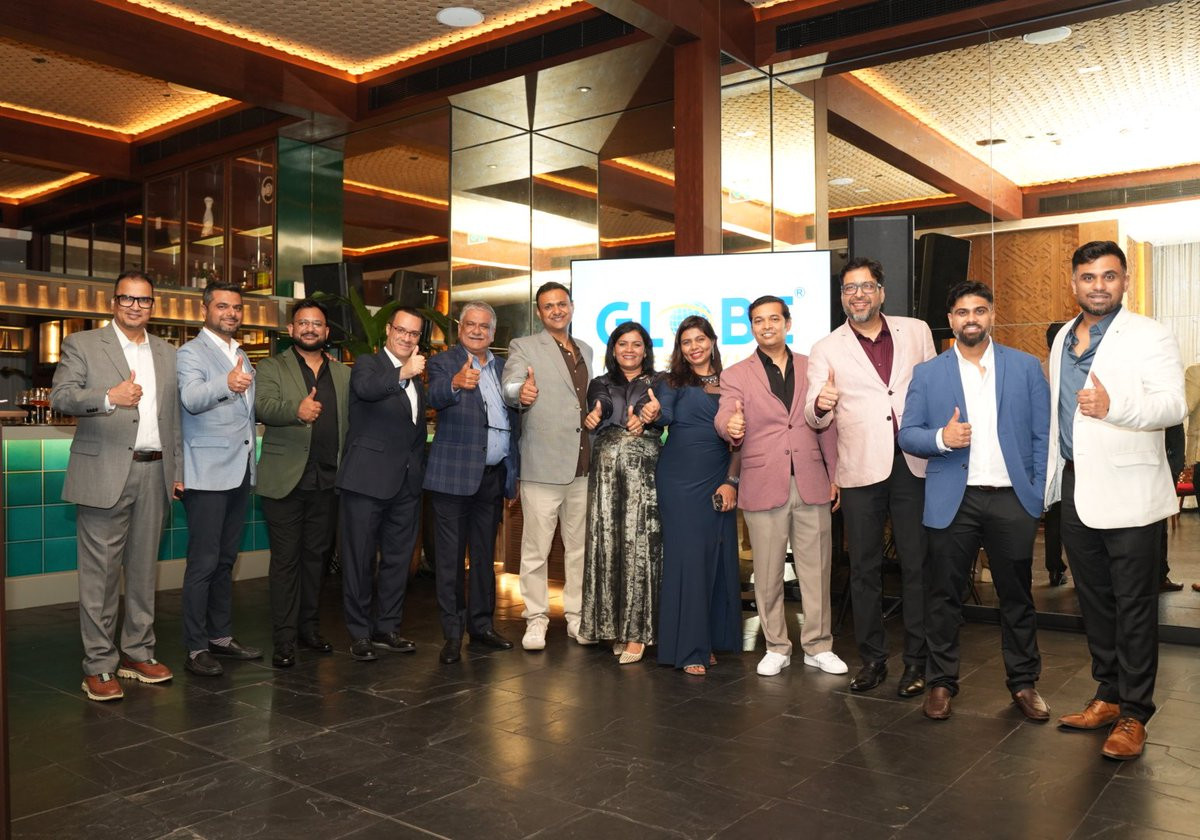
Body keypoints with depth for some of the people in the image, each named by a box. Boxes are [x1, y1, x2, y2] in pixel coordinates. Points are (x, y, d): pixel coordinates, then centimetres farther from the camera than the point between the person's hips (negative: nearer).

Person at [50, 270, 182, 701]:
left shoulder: (168, 354, 15)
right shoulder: (82, 345, 3)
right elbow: (61, 396, -10)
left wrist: (178, 470, 12)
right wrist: (108, 397, -28)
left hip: (154, 473, 4)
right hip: (105, 474, -4)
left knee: (143, 568, 11)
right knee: (100, 572, -1)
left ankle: (138, 653, 21)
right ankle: (98, 665, 8)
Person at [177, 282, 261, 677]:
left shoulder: (241, 356, 18)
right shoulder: (191, 353, -6)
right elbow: (191, 398, -26)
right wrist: (226, 384, -46)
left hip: (240, 470, 8)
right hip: (208, 474, -7)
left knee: (225, 560, 14)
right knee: (203, 563, -5)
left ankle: (221, 636, 23)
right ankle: (196, 648, 2)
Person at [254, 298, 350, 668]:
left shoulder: (343, 373, 13)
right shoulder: (271, 368, 1)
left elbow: (354, 419, 13)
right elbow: (264, 408, -16)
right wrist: (297, 409, -35)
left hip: (328, 481, 4)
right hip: (286, 481, -3)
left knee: (316, 556, 12)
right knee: (286, 560, 1)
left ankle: (310, 629, 25)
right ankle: (284, 640, 9)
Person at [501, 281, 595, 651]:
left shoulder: (585, 351, 18)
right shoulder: (523, 347, 1)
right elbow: (509, 388, -17)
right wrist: (522, 393, -39)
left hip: (583, 465, 5)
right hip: (542, 464, -5)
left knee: (580, 547, 11)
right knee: (535, 549, 0)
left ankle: (577, 617, 22)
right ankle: (536, 619, 11)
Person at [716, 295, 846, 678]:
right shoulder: (736, 376, 4)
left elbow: (828, 426, 12)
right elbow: (723, 417, -13)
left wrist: (835, 474, 9)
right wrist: (730, 426, -37)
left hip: (811, 484, 2)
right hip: (763, 485, -2)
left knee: (816, 569, 7)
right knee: (768, 574, 6)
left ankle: (818, 646, 22)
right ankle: (776, 647, 21)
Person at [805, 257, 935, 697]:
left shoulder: (916, 331, 8)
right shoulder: (827, 349, 3)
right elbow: (814, 417, -4)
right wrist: (821, 404, -28)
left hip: (914, 464, 1)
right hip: (861, 470, 0)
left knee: (916, 564, 6)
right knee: (864, 569, 8)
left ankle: (916, 660, 17)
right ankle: (872, 658, 20)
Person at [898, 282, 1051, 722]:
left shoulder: (1026, 367, 6)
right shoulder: (927, 373, 5)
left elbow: (1042, 434, 5)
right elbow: (907, 434, 2)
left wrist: (1040, 492, -2)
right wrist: (942, 438, -17)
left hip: (1012, 499, 1)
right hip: (953, 500, 0)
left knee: (1017, 595, 10)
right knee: (944, 596, 5)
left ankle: (1024, 682, 24)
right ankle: (940, 682, 17)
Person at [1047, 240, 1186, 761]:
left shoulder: (1149, 337, -5)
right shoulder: (1063, 340, 14)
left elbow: (1174, 405, -16)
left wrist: (1115, 406, -34)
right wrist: (1053, 478, 18)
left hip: (1128, 491, -6)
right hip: (1076, 487, 6)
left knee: (1134, 605, 1)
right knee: (1094, 599, 13)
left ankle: (1133, 714, 11)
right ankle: (1108, 695, 26)